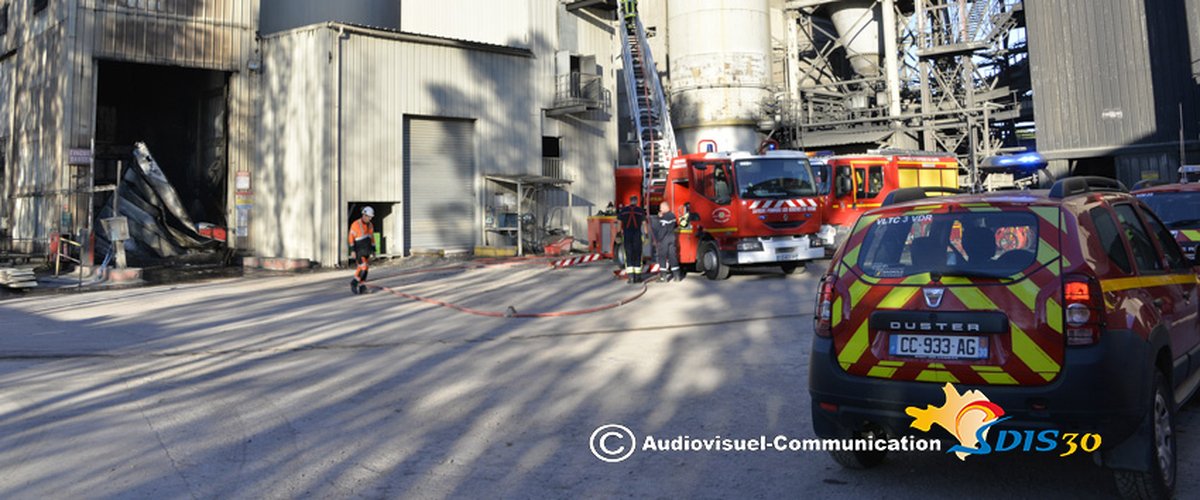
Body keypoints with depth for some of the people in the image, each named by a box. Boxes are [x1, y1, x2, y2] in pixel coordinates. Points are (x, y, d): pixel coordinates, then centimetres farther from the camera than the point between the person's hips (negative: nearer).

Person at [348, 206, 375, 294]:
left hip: (367, 251, 7)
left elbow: (372, 238, 17)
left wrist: (373, 250, 14)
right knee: (363, 268, -15)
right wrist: (352, 251, -17)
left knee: (365, 269, 4)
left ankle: (361, 287, 10)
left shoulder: (370, 225, 9)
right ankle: (354, 283, 0)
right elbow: (351, 238, -12)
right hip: (359, 251, -7)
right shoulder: (356, 224, -13)